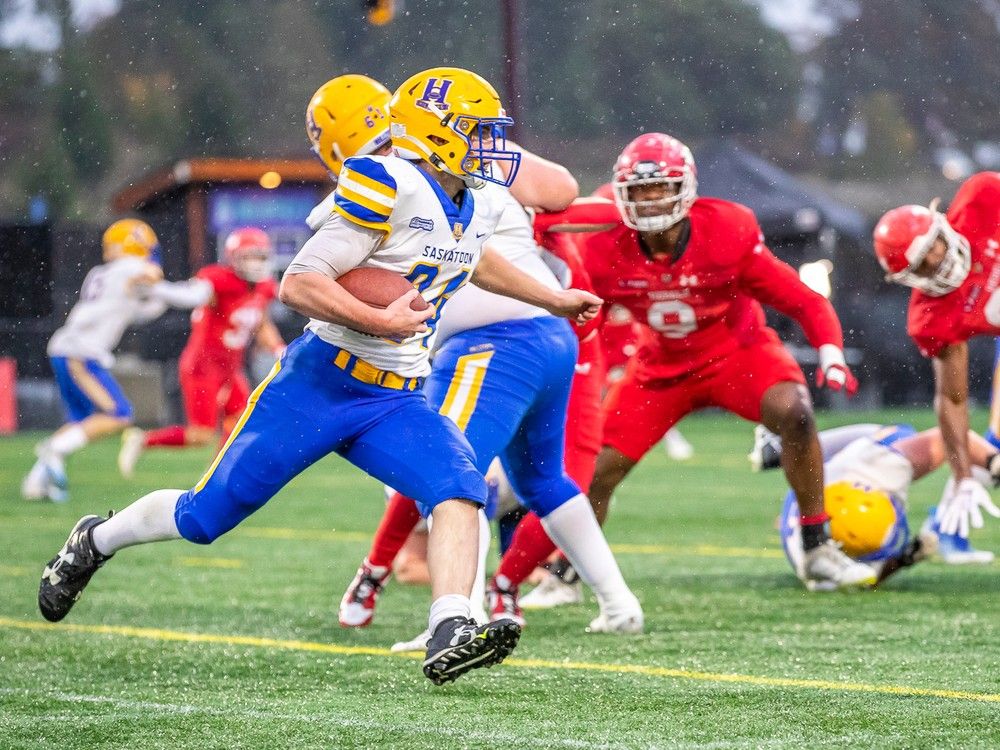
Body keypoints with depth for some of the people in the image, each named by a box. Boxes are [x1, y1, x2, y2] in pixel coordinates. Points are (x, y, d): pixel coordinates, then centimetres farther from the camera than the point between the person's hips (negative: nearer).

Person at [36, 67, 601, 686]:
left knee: (460, 491, -23)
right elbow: (298, 285, -23)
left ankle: (450, 636, -35)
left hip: (396, 400, 6)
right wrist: (377, 321, -34)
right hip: (319, 382, -6)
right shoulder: (392, 190, -20)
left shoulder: (481, 203, 7)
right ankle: (96, 541, 32)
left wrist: (552, 299, 39)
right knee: (206, 517, 5)